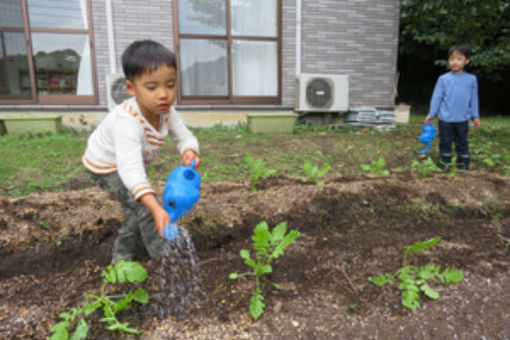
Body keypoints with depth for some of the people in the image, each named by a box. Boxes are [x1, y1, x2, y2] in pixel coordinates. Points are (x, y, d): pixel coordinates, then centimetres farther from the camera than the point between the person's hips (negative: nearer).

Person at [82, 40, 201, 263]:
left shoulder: (167, 111, -23)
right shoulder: (127, 121, -45)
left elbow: (184, 137, -16)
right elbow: (130, 168, -56)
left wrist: (188, 151, -43)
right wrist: (156, 209, -68)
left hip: (133, 162, 7)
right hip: (106, 166, -7)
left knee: (138, 210, 17)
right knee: (143, 206, -19)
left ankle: (122, 257, 38)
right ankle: (164, 258, 0)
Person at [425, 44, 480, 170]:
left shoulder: (471, 79, 3)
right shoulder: (443, 79, -3)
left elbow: (474, 99, 8)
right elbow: (436, 97, 0)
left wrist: (475, 116, 7)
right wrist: (431, 114, -2)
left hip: (462, 119, 1)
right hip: (445, 118, -1)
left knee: (462, 142, 11)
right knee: (445, 141, 8)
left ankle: (463, 163, 23)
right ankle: (444, 161, 23)